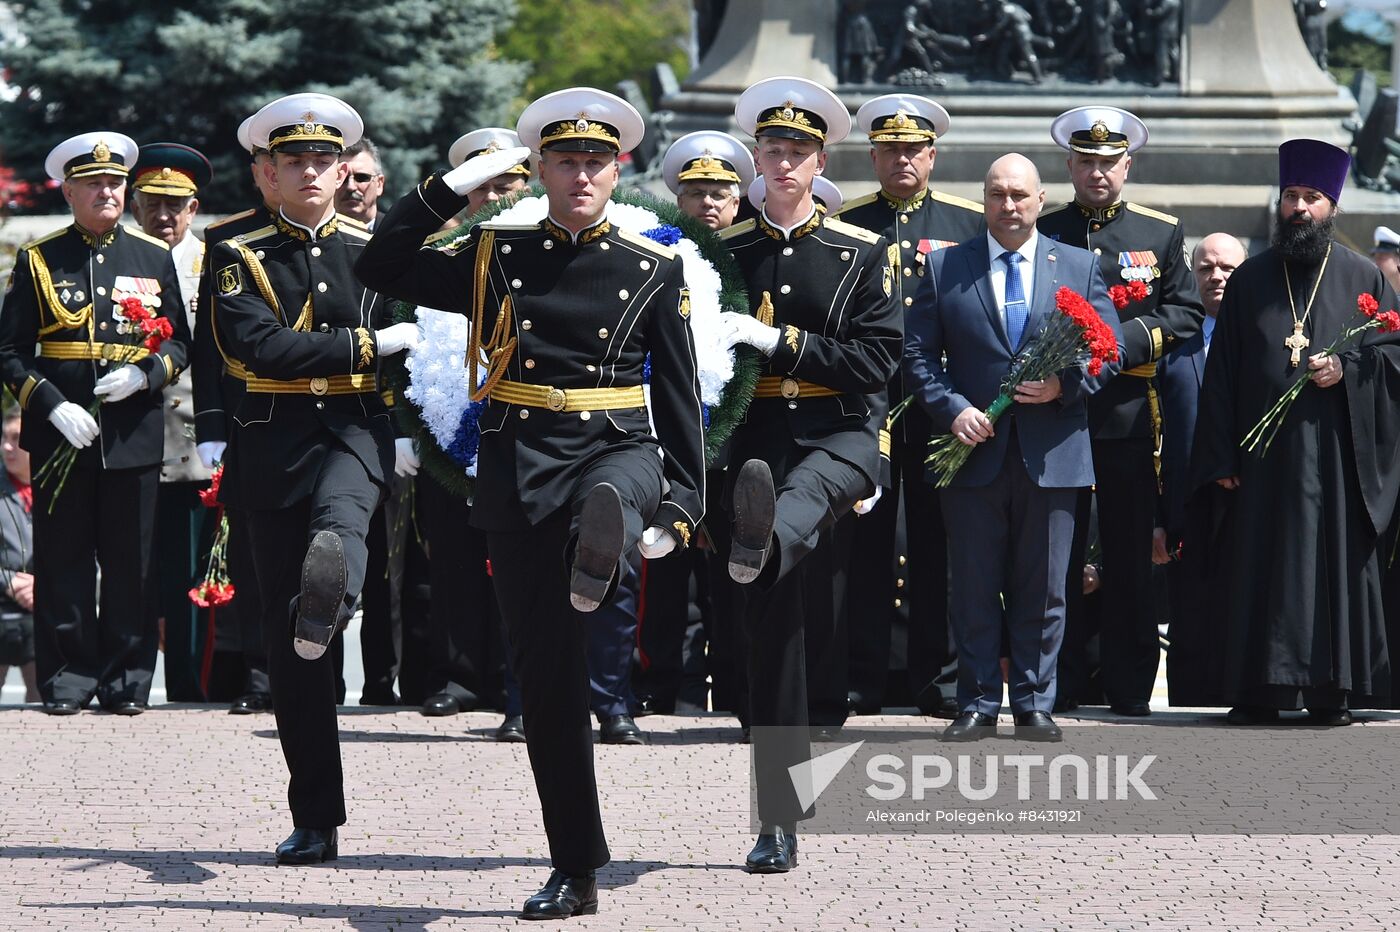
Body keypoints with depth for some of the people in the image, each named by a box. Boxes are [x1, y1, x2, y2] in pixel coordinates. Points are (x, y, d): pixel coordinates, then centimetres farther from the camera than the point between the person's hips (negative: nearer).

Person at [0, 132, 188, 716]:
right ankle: (67, 680, 7)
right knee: (63, 561, 0)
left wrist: (143, 374, -8)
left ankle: (125, 682, 10)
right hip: (61, 432, -1)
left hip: (134, 432, 1)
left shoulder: (153, 257, 10)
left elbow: (179, 341, 13)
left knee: (130, 564, 3)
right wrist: (52, 406, -12)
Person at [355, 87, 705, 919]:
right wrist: (451, 187, 1)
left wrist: (684, 503, 0)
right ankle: (576, 870, 6)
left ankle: (599, 558, -75)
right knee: (548, 675, 0)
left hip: (614, 449, 0)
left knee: (612, 497, -41)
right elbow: (381, 271, 7)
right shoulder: (497, 257, 9)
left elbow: (679, 396, 8)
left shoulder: (655, 270, 7)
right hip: (519, 468, 0)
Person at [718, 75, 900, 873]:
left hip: (840, 433, -2)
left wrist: (780, 343, -12)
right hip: (758, 441, 2)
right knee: (772, 631, -1)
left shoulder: (863, 253, 6)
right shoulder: (727, 253, 11)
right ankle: (781, 820, 3)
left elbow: (877, 360, -4)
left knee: (805, 491, -41)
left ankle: (764, 542, -77)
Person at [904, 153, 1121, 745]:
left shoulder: (1080, 267, 9)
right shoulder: (944, 269, 7)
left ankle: (1035, 705, 10)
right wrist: (952, 409, -11)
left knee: (1043, 590, 4)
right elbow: (918, 354, 4)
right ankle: (978, 706, 8)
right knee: (974, 589, 2)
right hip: (973, 451, 0)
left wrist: (1065, 385, -11)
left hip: (1050, 451, 0)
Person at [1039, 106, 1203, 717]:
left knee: (1130, 560, 2)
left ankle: (1129, 687, 7)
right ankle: (1059, 686, 5)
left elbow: (1186, 316, 6)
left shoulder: (1161, 234, 12)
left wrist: (1129, 341, -10)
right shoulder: (1041, 233, 11)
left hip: (1130, 415, 0)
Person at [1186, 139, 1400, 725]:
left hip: (1335, 452, -1)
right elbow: (1221, 373, 7)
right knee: (1258, 565, -1)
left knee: (1334, 563, -4)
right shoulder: (1249, 280, 12)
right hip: (1262, 455, 1)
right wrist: (1220, 458, -1)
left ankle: (1333, 692, 0)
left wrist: (1348, 369, -12)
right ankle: (1257, 691, 2)